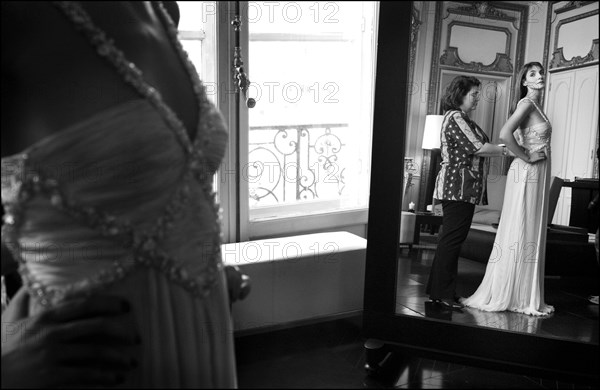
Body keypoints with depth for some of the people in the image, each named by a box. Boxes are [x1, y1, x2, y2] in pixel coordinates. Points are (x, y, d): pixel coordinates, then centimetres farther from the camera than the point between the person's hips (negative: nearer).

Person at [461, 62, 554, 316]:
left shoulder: (536, 106, 16)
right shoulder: (526, 104, -12)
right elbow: (505, 134, -27)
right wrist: (526, 157, -18)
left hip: (537, 175, 9)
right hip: (527, 174, -9)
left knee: (531, 235, 12)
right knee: (520, 234, -4)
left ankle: (523, 296, 20)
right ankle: (501, 295, 6)